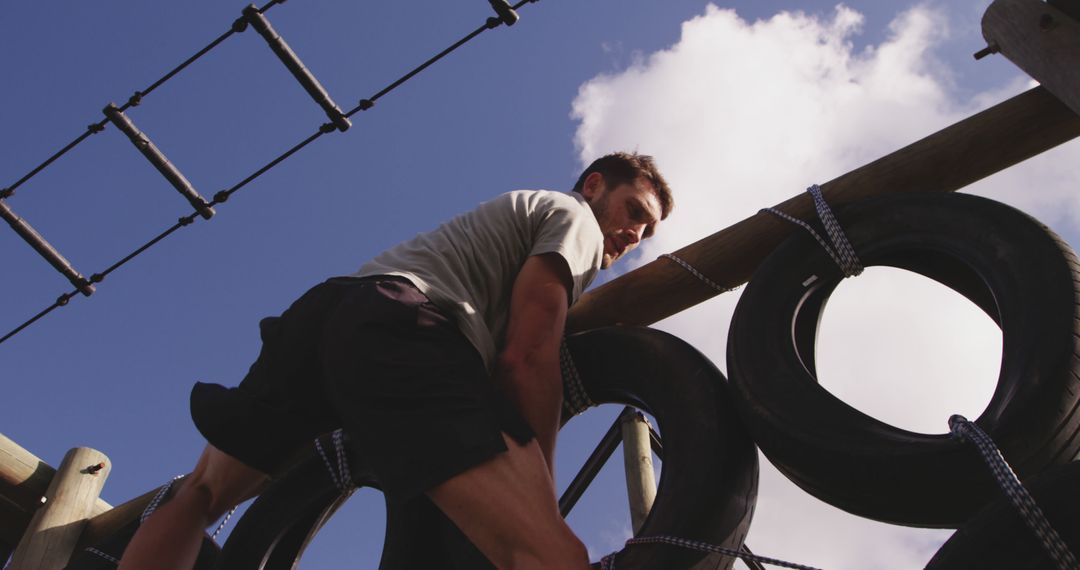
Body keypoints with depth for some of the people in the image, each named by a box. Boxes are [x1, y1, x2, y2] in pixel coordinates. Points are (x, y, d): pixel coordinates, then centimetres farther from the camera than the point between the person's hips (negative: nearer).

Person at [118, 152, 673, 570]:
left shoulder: (516, 210, 41)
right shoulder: (574, 215, 15)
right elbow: (526, 357, -1)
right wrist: (540, 499, 2)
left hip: (324, 306, 10)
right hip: (403, 328, -9)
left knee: (201, 492, 29)